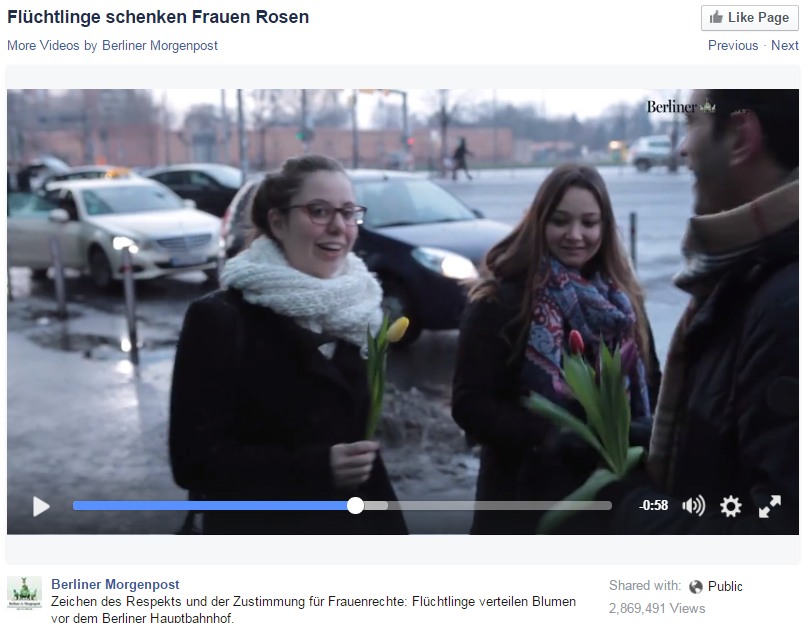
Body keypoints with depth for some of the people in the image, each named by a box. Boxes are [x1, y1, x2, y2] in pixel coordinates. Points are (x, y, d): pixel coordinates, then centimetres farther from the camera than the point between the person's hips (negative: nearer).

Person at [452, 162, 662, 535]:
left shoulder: (623, 299, 9)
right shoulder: (501, 301, -9)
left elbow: (652, 387, 9)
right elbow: (470, 403, -14)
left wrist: (644, 433, -13)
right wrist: (545, 438, -28)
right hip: (528, 496, -5)